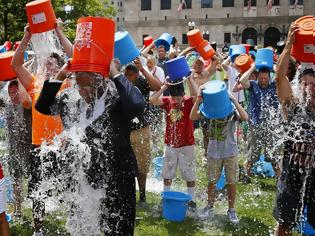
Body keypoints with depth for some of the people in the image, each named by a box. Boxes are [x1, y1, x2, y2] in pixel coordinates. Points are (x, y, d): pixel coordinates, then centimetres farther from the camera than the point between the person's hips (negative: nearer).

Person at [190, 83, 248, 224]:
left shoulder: (231, 109, -11)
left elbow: (245, 117, -29)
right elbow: (193, 117, -15)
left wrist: (234, 100, -30)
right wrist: (199, 99, -23)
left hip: (230, 152, -2)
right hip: (213, 152, 2)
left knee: (232, 182, 7)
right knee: (212, 181, 13)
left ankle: (231, 210, 23)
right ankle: (209, 207, 30)